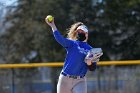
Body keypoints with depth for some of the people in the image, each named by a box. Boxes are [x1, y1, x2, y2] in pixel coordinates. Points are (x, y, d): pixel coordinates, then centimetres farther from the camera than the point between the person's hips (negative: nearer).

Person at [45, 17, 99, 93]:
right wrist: (52, 26, -28)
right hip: (65, 79, 0)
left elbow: (92, 68, 6)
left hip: (80, 81, 0)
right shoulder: (71, 43, 6)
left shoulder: (90, 49, 10)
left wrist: (90, 63, -17)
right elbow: (60, 38, -15)